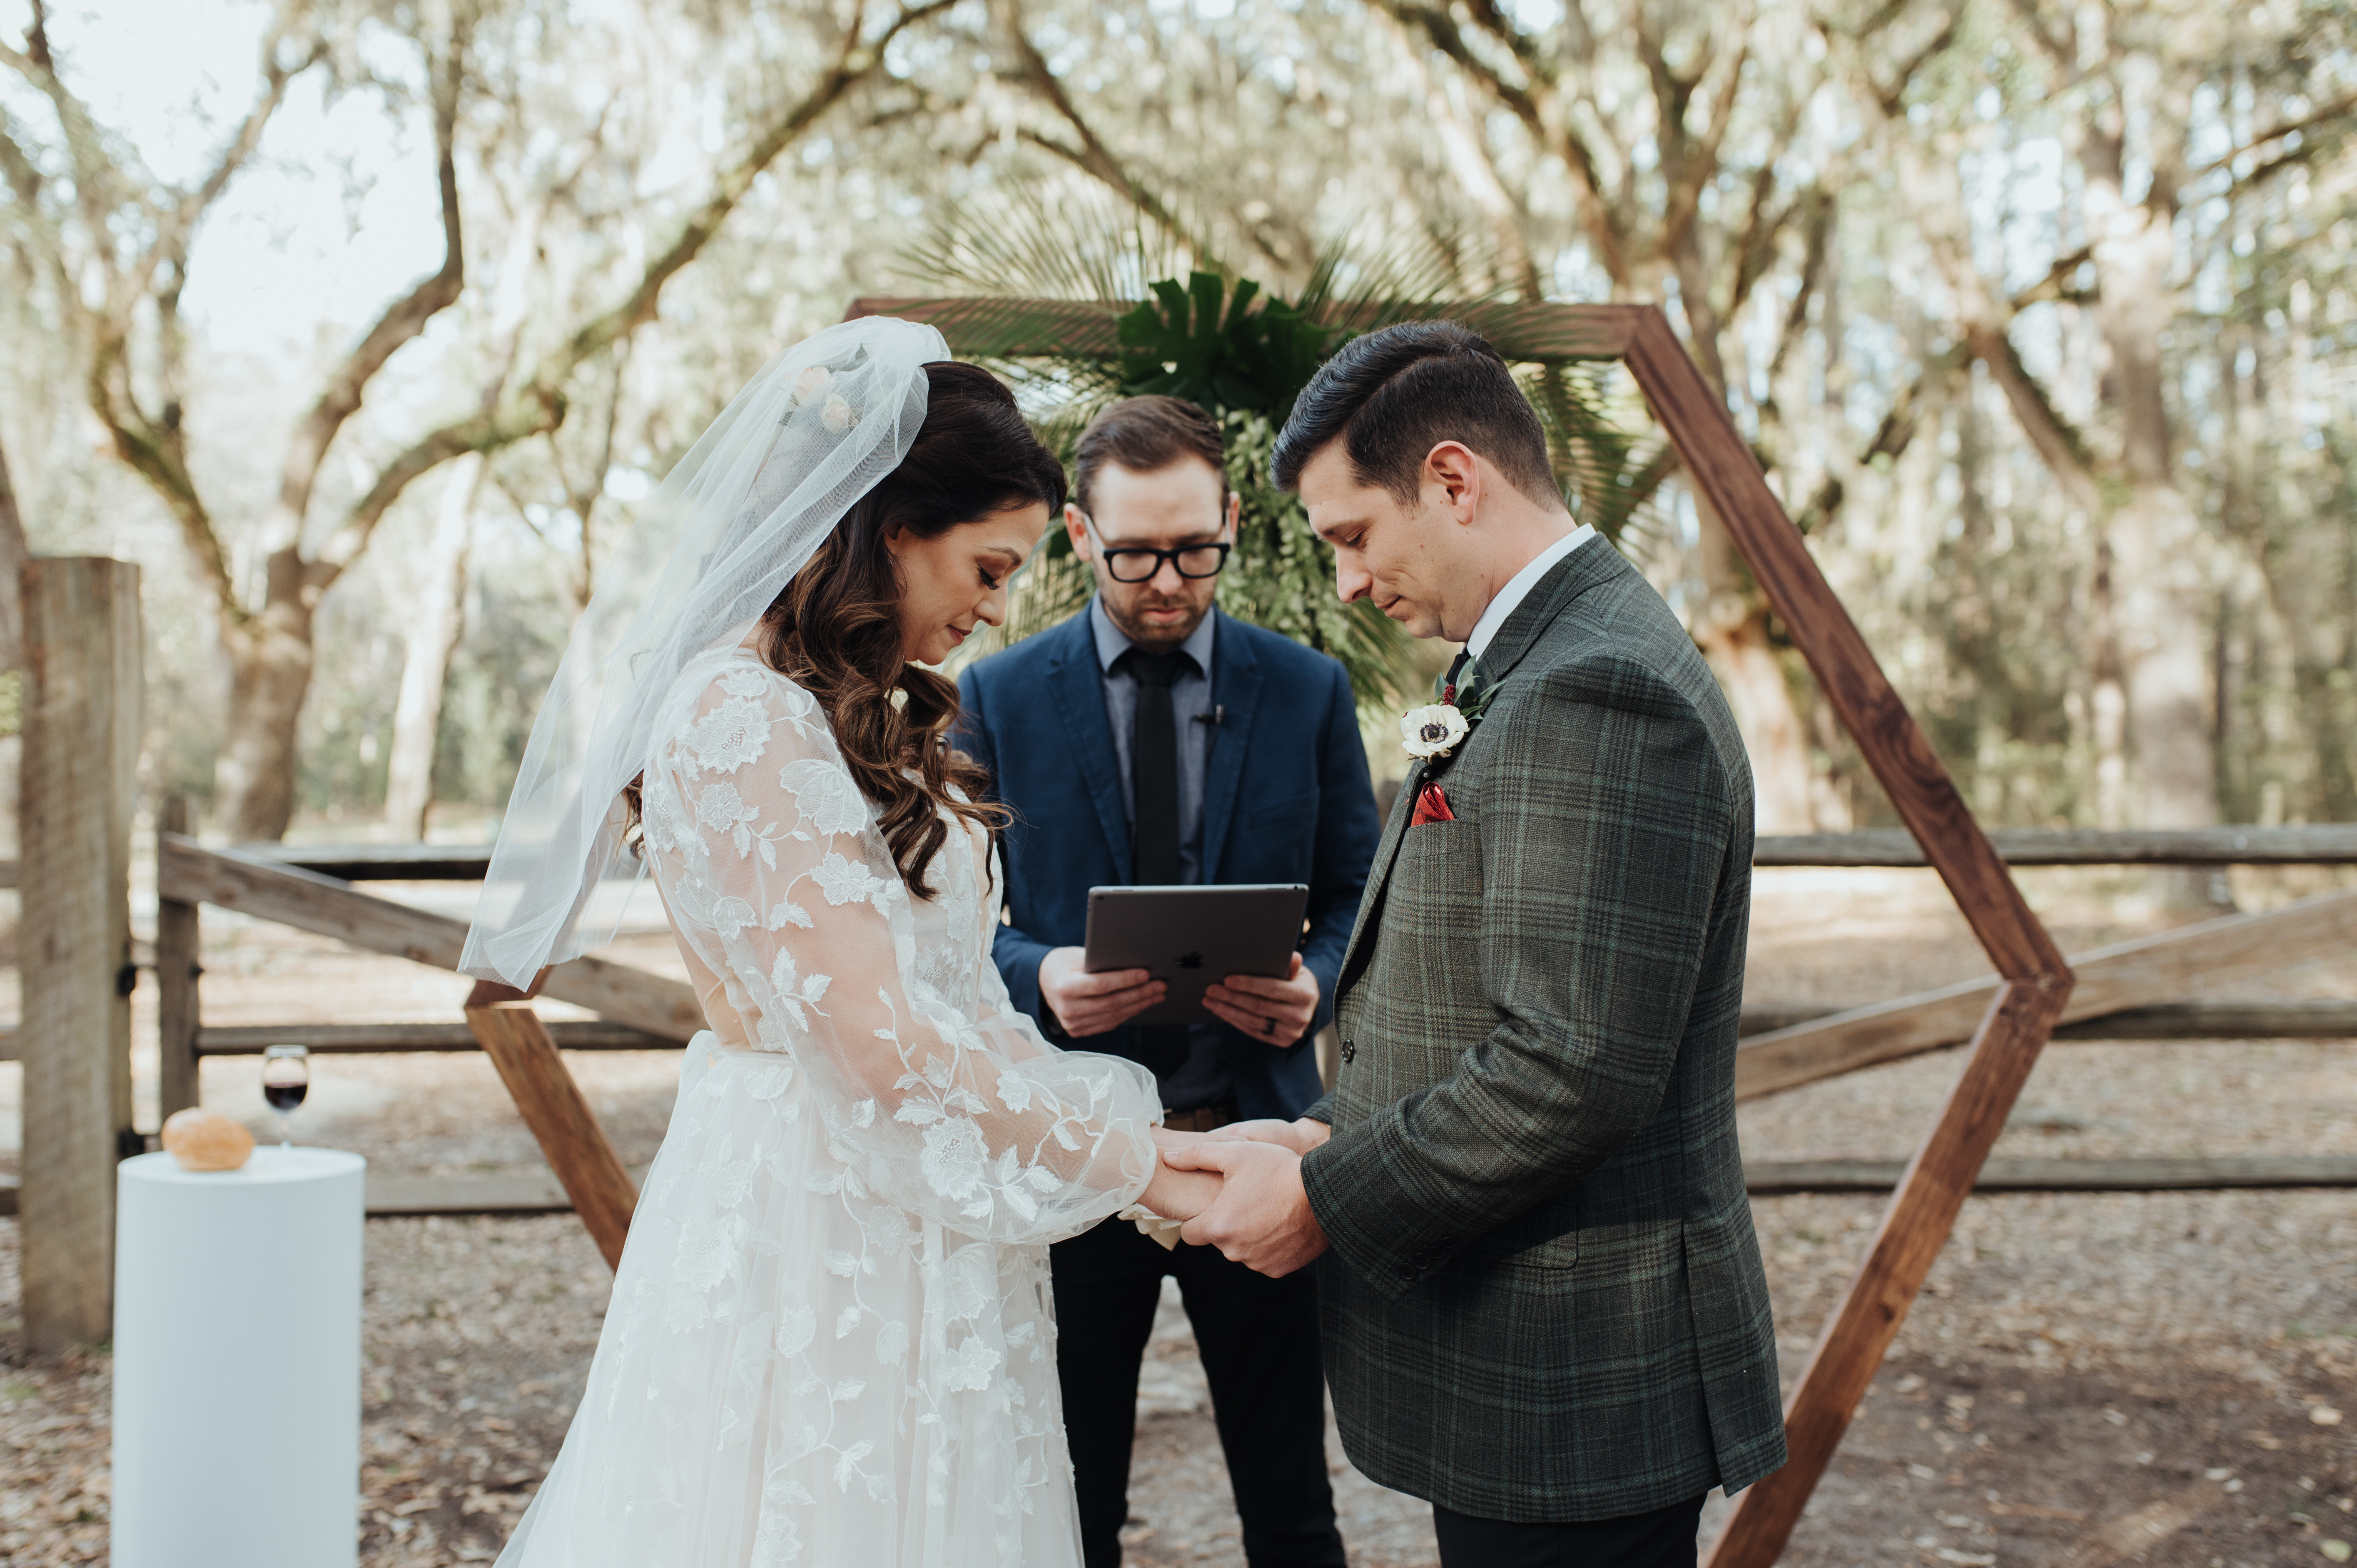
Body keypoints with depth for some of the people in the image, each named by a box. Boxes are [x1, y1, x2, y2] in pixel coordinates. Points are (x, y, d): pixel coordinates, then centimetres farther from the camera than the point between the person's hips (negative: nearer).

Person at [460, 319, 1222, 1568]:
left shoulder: (865, 720, 13)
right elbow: (880, 1045, -22)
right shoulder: (739, 720, -18)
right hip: (811, 1223, -9)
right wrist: (1126, 1158, -15)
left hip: (897, 1226, 9)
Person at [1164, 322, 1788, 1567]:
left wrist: (1328, 1200, -16)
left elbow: (1576, 1068, -27)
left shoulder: (1600, 692, -21)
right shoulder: (1536, 665, 13)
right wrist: (1335, 1137, 5)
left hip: (1571, 1379, -10)